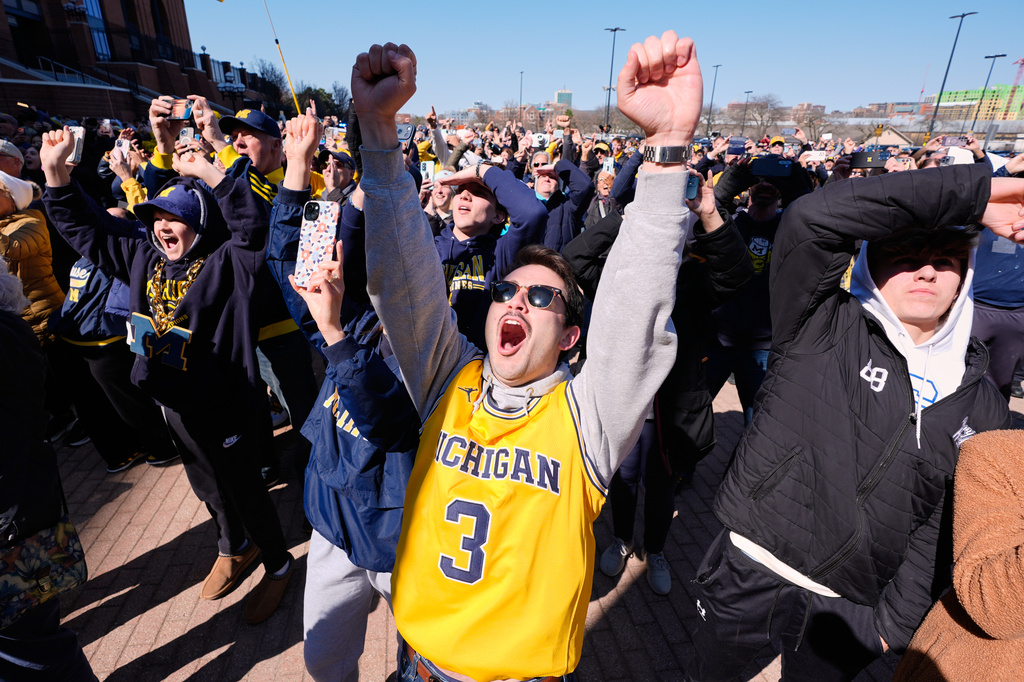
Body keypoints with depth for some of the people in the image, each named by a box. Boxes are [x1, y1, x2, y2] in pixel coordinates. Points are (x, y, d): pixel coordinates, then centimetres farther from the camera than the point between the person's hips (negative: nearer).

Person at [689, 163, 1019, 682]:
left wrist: (895, 622, -1)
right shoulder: (823, 327, -12)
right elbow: (811, 219, -28)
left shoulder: (982, 407, 1)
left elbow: (943, 527, 3)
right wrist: (972, 194, -21)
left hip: (851, 612, 3)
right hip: (747, 578, -2)